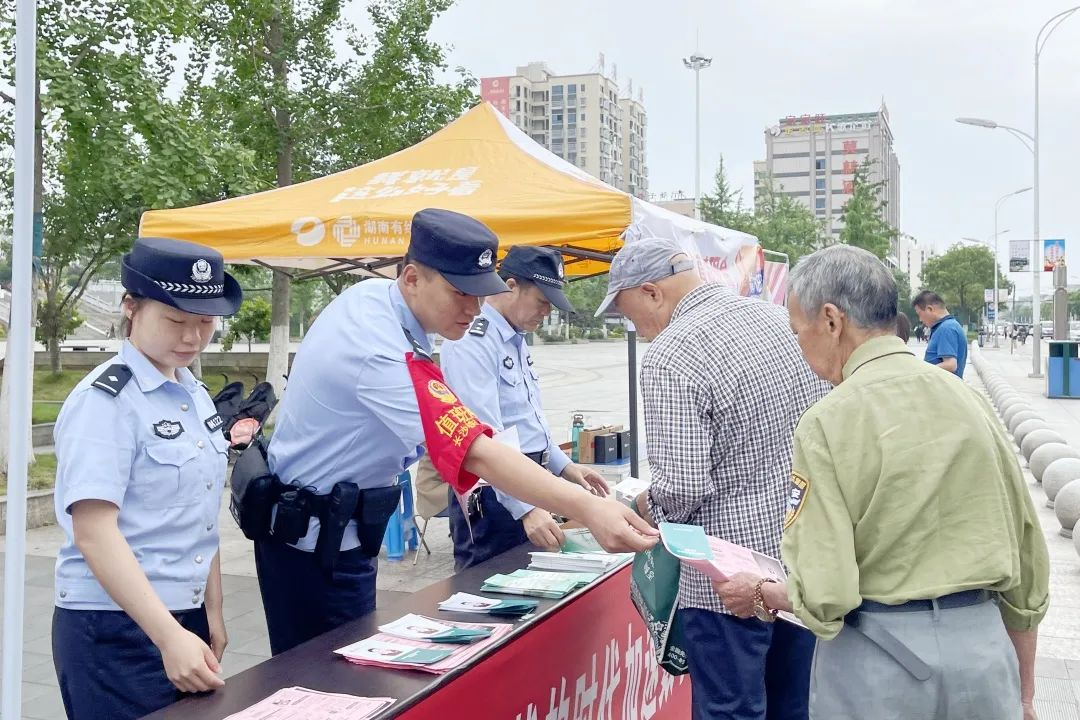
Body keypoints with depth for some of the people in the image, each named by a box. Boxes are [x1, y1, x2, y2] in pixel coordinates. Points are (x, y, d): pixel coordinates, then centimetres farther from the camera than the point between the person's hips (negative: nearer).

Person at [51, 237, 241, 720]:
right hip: (113, 630, -7)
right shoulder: (103, 400, -14)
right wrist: (169, 637, -29)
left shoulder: (195, 395, 8)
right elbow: (94, 534, -22)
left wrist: (211, 614, 13)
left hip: (185, 619, 7)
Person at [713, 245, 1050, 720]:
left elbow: (822, 595, -18)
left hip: (879, 663, -4)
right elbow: (1028, 565, 7)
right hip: (985, 645, 5)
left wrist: (759, 596, 4)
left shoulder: (828, 423, -14)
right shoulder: (969, 401, 1)